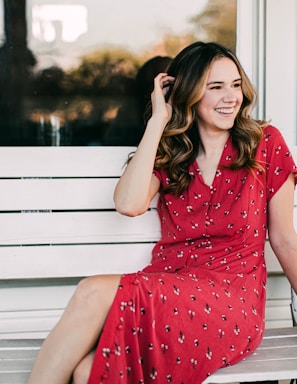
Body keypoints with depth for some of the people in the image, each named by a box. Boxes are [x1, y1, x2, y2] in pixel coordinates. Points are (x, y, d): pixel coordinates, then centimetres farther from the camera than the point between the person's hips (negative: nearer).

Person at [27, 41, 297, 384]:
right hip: (168, 286, 3)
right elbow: (129, 204, -12)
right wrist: (159, 119, -5)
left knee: (94, 293, -29)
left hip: (233, 298, -2)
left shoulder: (265, 143, 4)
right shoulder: (168, 153, 10)